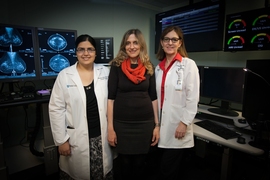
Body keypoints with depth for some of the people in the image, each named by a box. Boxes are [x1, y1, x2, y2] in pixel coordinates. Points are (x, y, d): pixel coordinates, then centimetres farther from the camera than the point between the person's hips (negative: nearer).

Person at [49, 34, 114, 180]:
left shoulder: (105, 72, 0)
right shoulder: (64, 75, -5)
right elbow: (56, 109, -4)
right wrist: (61, 140, -5)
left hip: (102, 136, 2)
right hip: (76, 138, -1)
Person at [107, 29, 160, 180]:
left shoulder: (149, 67, 3)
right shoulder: (117, 66, -5)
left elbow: (153, 97, 5)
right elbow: (111, 97, -6)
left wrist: (157, 125, 4)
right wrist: (110, 127, -7)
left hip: (145, 123, 2)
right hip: (122, 123, -1)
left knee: (139, 164, 16)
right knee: (125, 164, 14)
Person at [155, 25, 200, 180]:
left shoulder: (189, 64, -7)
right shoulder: (159, 67, 10)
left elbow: (193, 98, -11)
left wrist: (184, 123, -15)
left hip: (178, 126, -5)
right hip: (162, 125, 5)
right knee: (168, 168, 17)